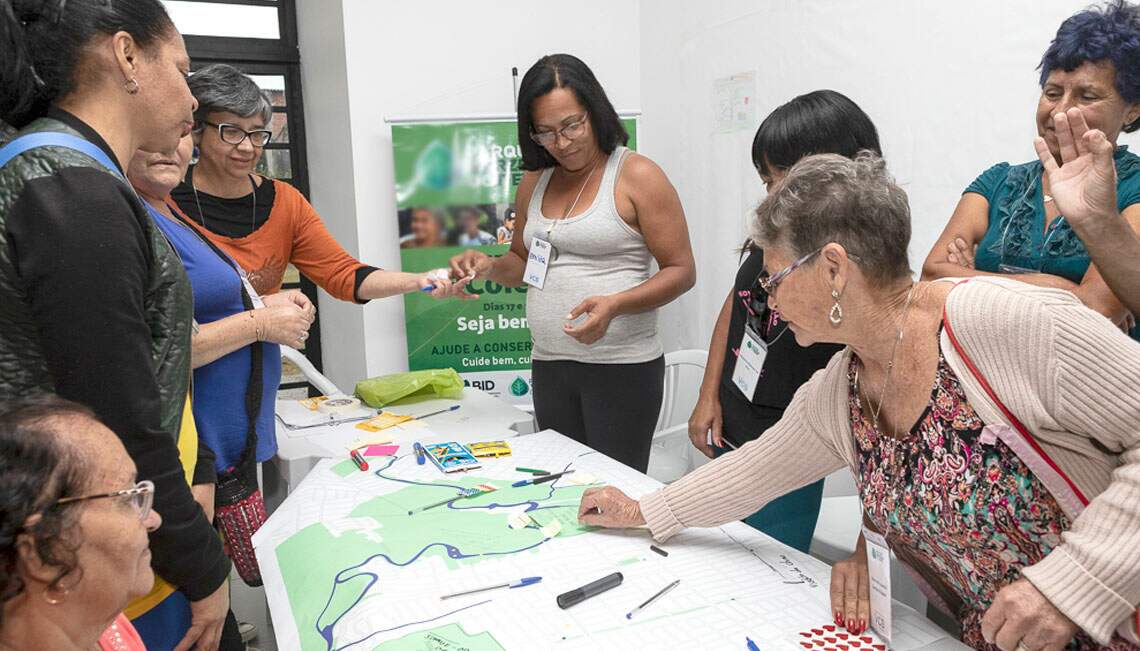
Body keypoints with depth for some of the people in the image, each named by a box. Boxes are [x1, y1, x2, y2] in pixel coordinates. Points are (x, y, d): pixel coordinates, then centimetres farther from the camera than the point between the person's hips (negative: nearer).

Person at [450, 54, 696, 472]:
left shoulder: (638, 176, -6)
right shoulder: (534, 183, 11)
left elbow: (681, 272, -8)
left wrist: (614, 305, -23)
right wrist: (491, 267, -1)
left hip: (622, 367, -5)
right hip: (549, 366, 6)